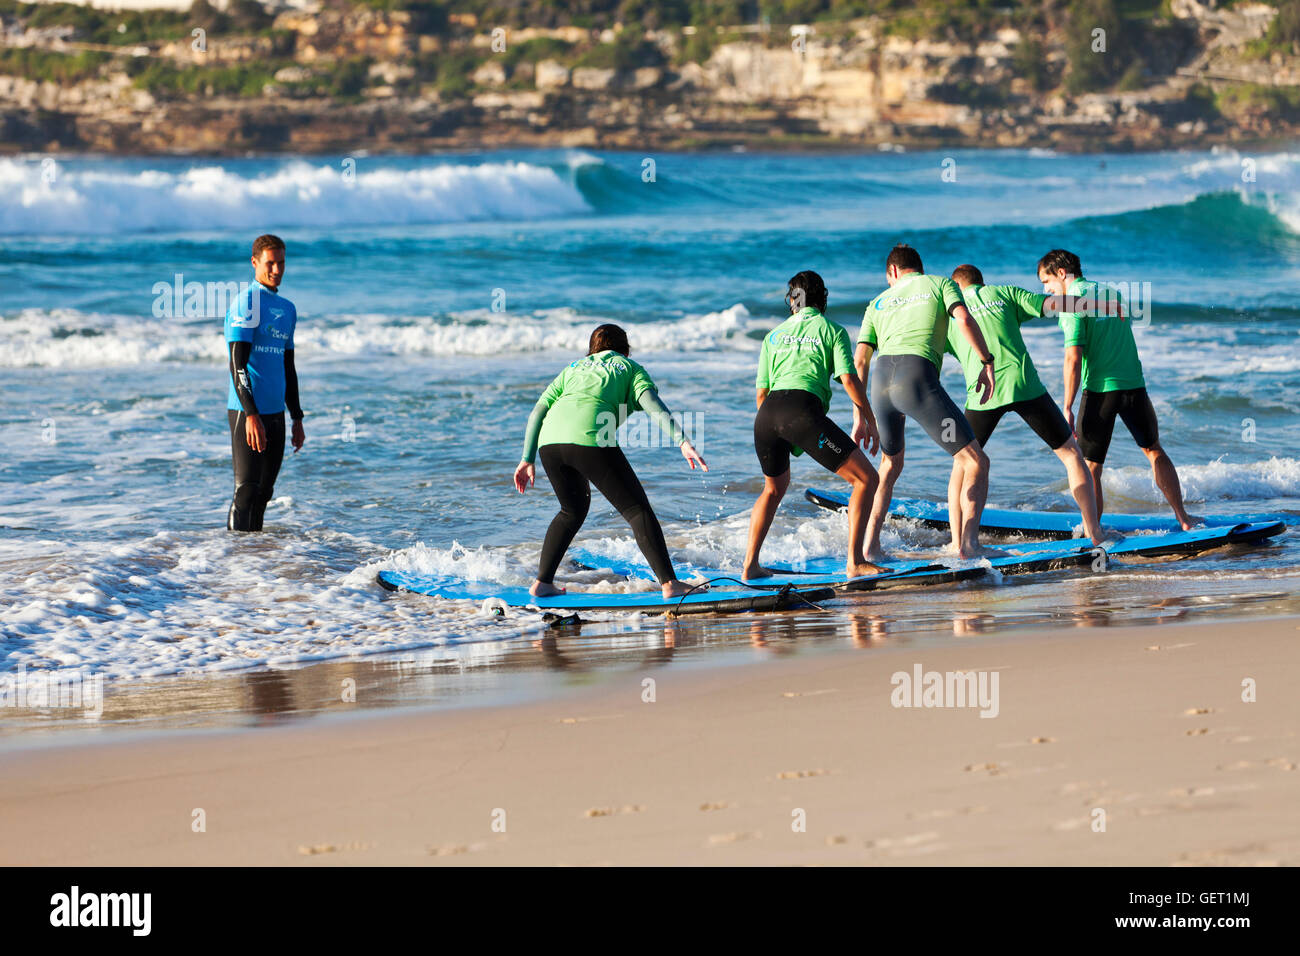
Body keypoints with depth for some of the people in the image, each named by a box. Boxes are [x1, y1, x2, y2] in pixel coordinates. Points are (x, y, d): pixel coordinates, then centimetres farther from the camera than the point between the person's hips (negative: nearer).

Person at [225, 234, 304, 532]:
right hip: (247, 411, -7)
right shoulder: (246, 303, -9)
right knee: (247, 490, -9)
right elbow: (237, 364, -15)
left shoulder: (287, 309, 16)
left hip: (275, 412, 7)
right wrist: (251, 415, -23)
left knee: (264, 492, 10)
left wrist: (297, 419, 21)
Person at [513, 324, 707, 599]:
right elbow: (654, 405, 4)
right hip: (589, 439, -5)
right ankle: (669, 583, -12)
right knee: (637, 509, -1)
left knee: (573, 509, 27)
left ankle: (542, 582, 23)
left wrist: (527, 459, 25)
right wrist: (683, 441, -6)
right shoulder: (631, 369, 23)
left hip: (550, 441, 5)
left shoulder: (573, 369, 34)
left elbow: (537, 412, 25)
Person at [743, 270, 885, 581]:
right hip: (803, 410, -5)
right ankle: (855, 562, -8)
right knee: (866, 478, 2)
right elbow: (849, 380, 3)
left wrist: (776, 435, 37)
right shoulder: (832, 330, 16)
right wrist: (870, 422, 13)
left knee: (775, 487, 31)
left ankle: (750, 564, 26)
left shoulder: (773, 336, 28)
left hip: (767, 414, 5)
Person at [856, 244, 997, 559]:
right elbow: (964, 320, -2)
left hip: (881, 380, 5)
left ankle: (869, 545, 21)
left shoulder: (879, 302, 29)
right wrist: (986, 363, 2)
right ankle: (967, 542, -15)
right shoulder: (941, 284, 21)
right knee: (975, 461, 2)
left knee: (890, 465, 28)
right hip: (918, 376, -4)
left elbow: (860, 361, 20)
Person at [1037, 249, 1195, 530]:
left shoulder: (1072, 302, -8)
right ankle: (1183, 518, 23)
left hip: (1099, 389, -6)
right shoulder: (1111, 292, 12)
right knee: (1154, 450, 21)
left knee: (1090, 467, 4)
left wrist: (1067, 408, -14)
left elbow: (1074, 359, -15)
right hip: (1134, 383, 6)